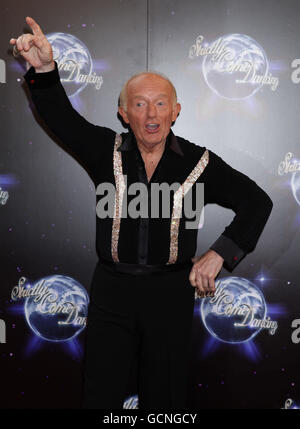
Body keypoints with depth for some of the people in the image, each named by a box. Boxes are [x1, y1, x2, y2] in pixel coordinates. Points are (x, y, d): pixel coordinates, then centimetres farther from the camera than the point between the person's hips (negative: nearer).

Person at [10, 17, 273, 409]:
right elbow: (60, 117, -10)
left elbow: (257, 202, 2)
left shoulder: (199, 163, -4)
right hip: (112, 288, 1)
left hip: (171, 292, 0)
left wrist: (219, 253, -6)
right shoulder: (107, 151, 0)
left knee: (166, 396, 14)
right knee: (100, 394, 9)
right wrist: (44, 68, -28)